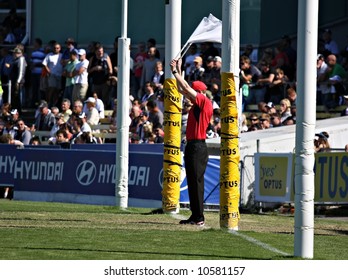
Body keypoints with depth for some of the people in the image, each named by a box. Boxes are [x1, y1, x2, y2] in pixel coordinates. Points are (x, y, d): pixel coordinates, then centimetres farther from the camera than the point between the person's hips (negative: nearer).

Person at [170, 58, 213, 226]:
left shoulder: (204, 102, -9)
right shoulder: (197, 104, 16)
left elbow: (186, 89, -12)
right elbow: (183, 90, 25)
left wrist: (175, 72, -3)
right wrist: (177, 72, 21)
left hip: (198, 147, -10)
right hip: (192, 146, 10)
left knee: (196, 181, -11)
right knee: (192, 181, 11)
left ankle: (199, 217, -12)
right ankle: (195, 216, 14)